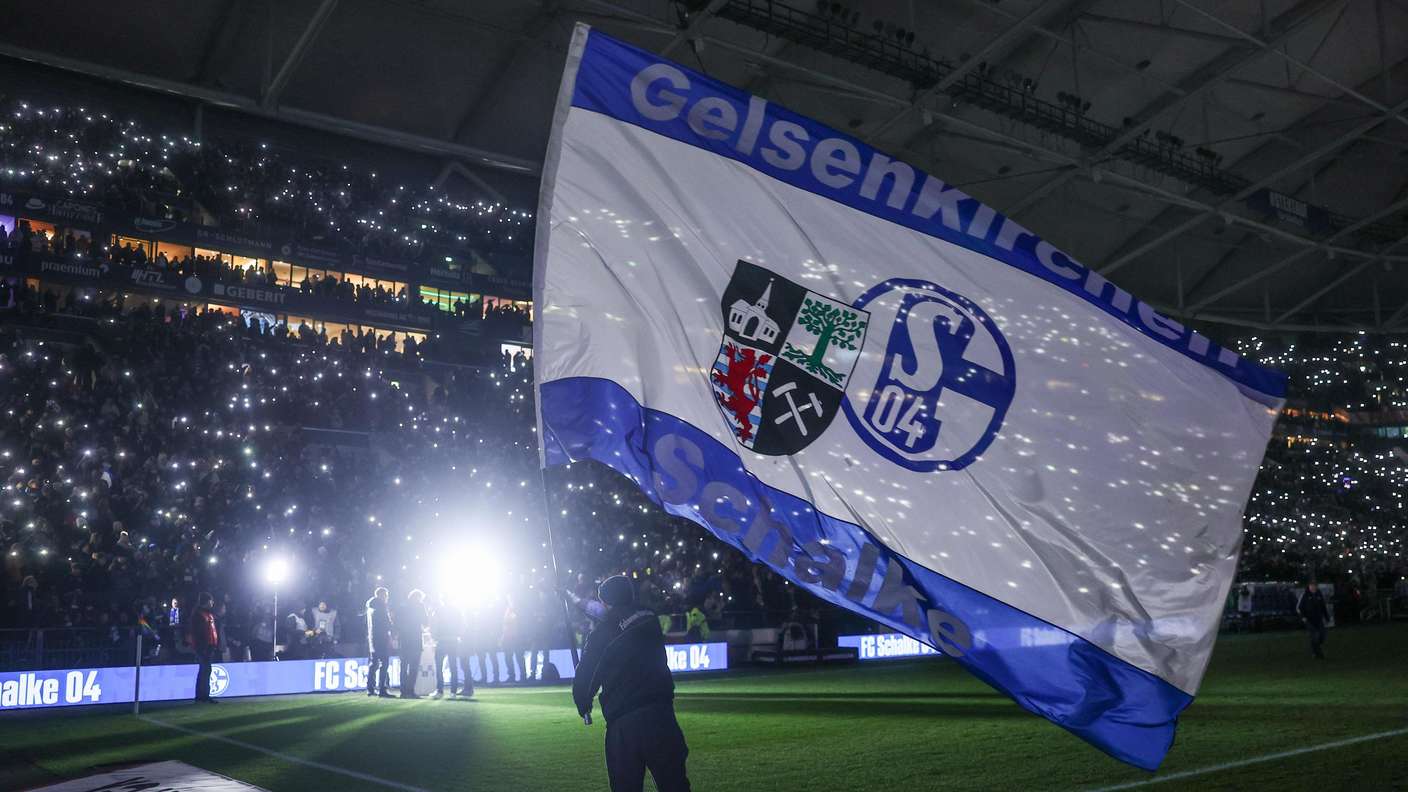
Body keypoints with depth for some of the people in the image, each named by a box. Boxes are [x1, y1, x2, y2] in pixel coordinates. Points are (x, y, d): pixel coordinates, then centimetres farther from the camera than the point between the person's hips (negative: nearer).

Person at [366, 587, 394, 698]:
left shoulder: (370, 607, 15)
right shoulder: (382, 606, -11)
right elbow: (387, 623, -12)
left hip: (372, 639, 9)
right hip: (382, 639, -9)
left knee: (373, 664, 13)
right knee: (383, 664, -7)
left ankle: (370, 688, 15)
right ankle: (381, 689, -11)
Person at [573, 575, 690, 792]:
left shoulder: (601, 632, -1)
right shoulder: (650, 619, 8)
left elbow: (584, 677, 2)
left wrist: (584, 707, 20)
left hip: (622, 724, -2)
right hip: (660, 715, 2)